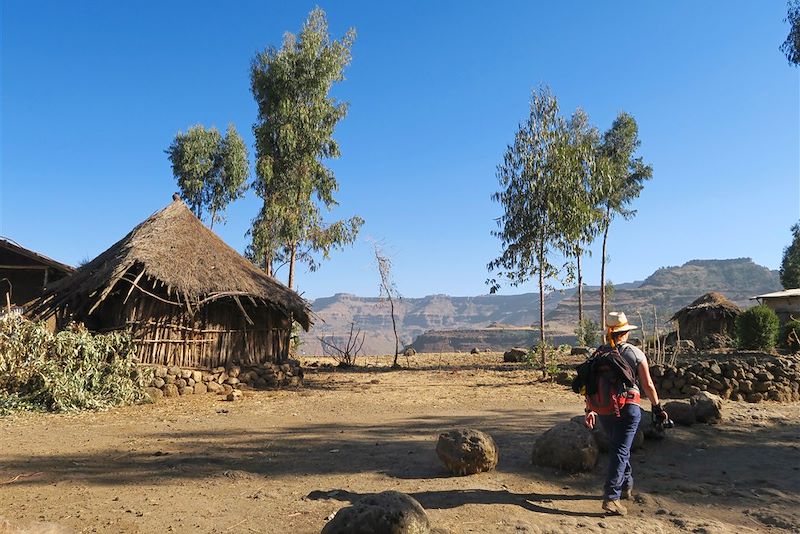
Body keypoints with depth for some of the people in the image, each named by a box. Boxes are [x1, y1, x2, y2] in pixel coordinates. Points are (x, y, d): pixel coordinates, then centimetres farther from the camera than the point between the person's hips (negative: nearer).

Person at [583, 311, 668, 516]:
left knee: (619, 447, 23)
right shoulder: (636, 353, -4)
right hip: (628, 408, -3)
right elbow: (648, 385, -2)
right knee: (620, 451, -4)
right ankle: (611, 497, -11)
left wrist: (589, 410, 9)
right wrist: (657, 407, 11)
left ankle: (626, 485, 38)